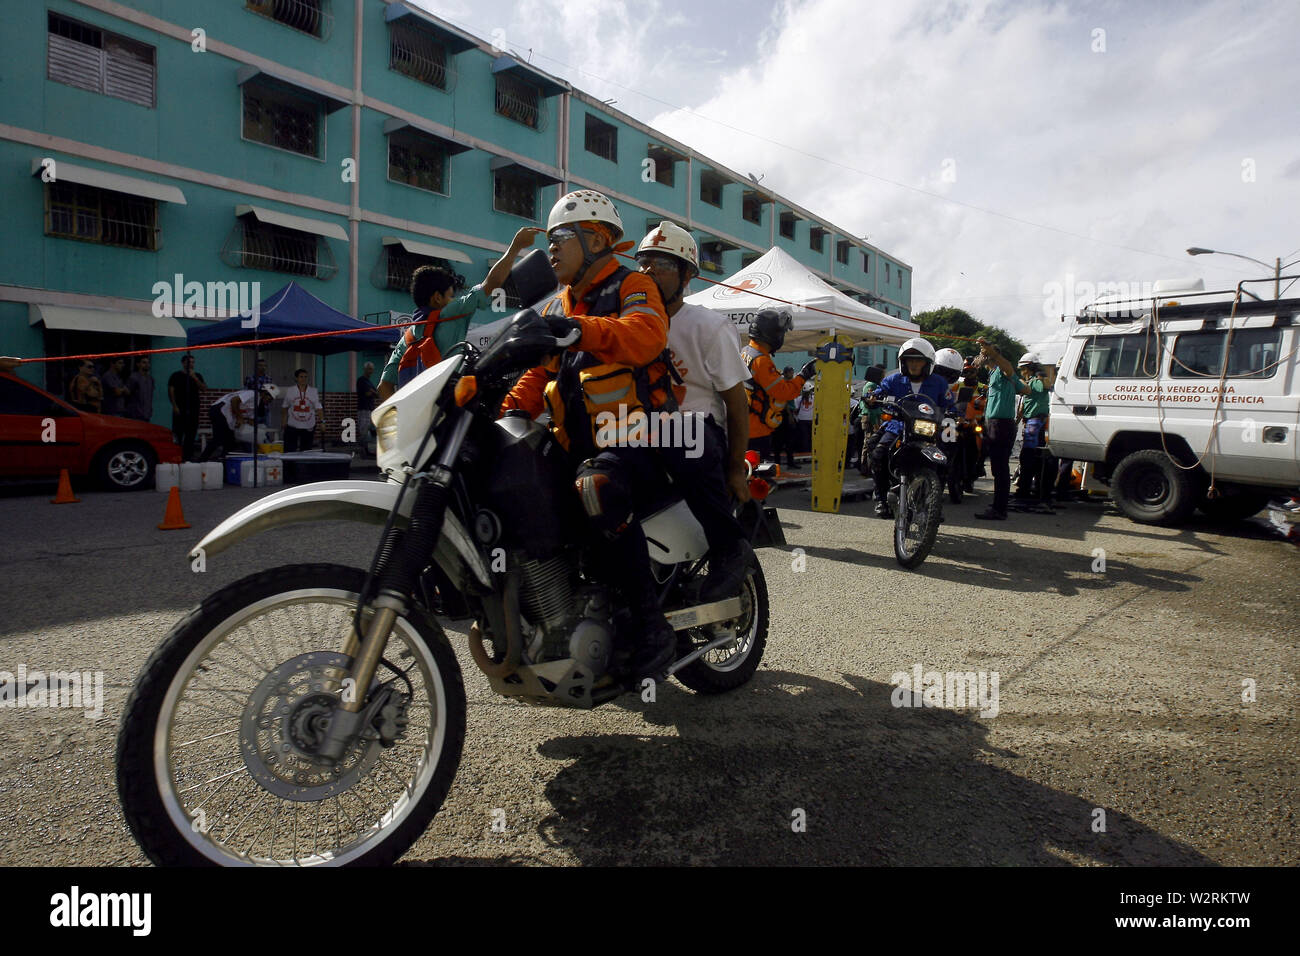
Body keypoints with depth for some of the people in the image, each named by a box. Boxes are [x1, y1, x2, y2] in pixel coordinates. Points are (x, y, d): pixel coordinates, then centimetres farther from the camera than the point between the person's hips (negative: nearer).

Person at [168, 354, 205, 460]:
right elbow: (170, 391, 0)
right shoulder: (176, 375, 5)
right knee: (178, 433, -5)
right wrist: (174, 406, -9)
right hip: (180, 408, -3)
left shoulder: (197, 376, 14)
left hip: (193, 408, 3)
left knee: (191, 433, 3)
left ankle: (188, 455, 9)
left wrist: (194, 377, -12)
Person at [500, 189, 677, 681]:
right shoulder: (555, 306, 25)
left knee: (598, 489, -38)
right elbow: (540, 372, 18)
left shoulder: (633, 285, 2)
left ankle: (651, 623, -27)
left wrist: (578, 328, -36)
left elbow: (645, 336, -21)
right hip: (576, 446, 8)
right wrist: (508, 409, -1)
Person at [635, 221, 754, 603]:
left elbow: (737, 401, -2)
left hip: (699, 426, -5)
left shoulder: (708, 326, -3)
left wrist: (736, 469, -8)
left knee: (685, 446, -40)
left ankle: (729, 546, -21)